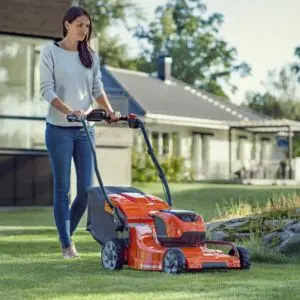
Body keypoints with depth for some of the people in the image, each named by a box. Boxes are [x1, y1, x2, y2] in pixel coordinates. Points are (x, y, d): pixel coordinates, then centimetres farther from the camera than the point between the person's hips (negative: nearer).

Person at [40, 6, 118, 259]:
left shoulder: (90, 55, 11)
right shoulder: (50, 52, -2)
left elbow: (97, 88, 9)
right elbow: (47, 89, -10)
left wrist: (109, 110, -9)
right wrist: (69, 111, -24)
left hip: (85, 129, 4)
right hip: (59, 129, -4)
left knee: (86, 188, 1)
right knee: (62, 188, -1)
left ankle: (67, 234, 23)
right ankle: (67, 245, 6)